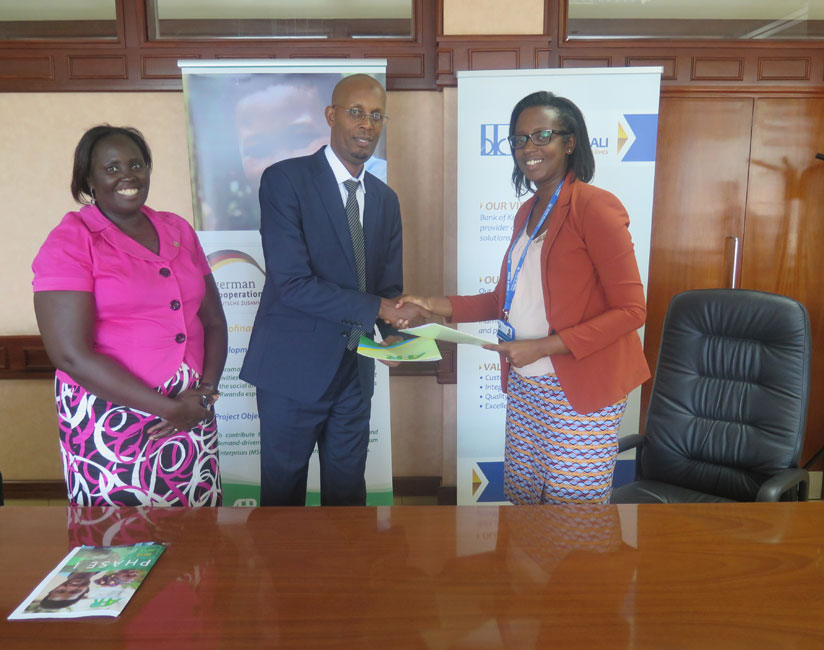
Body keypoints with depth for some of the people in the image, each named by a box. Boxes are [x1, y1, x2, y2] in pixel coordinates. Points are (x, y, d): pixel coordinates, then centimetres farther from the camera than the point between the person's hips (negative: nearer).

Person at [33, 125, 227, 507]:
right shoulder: (69, 243, -6)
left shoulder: (178, 231, 9)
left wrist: (206, 391, -6)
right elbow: (71, 354, -14)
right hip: (111, 426, -4)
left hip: (192, 415, 4)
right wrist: (169, 408, -15)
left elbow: (213, 321, 11)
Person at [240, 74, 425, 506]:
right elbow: (292, 283, -19)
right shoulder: (285, 179, -10)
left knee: (348, 490, 18)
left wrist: (393, 333, -10)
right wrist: (378, 308, -20)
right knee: (282, 494, 11)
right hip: (294, 367, -5)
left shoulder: (386, 199, 9)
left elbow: (389, 286, 11)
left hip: (355, 368, 5)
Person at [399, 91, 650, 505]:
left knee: (572, 507, 4)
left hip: (580, 390, -7)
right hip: (524, 386, 7)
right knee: (521, 496, 16)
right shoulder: (527, 212, 12)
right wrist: (441, 307, 5)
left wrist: (543, 346, -21)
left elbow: (631, 309, -15)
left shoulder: (594, 206, -12)